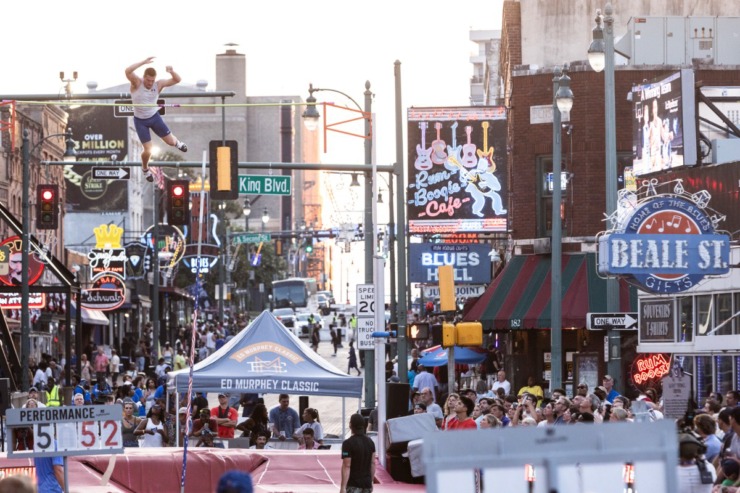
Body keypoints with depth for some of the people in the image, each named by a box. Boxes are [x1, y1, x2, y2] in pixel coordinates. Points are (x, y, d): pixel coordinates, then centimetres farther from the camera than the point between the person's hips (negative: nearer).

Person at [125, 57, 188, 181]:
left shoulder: (158, 84, -13)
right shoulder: (137, 83, -22)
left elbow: (177, 80, -11)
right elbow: (127, 71, -41)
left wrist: (171, 71, -33)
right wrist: (144, 62, -46)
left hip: (154, 117, 3)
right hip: (140, 121, -3)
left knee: (170, 141, 10)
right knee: (148, 151, -5)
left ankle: (176, 142, 51)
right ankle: (145, 168, 28)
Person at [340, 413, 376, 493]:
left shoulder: (348, 443, -14)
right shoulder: (370, 442, 6)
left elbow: (346, 466, -17)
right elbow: (373, 463, 10)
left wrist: (343, 487, -15)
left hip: (353, 485, -6)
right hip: (367, 483, 6)